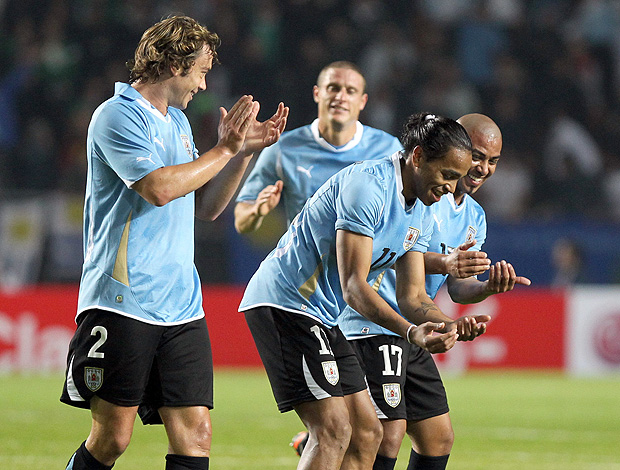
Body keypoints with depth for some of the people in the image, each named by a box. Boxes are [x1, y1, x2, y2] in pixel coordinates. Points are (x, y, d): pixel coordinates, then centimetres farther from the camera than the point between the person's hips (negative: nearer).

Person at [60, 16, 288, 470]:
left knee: (195, 434, -3)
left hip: (182, 308, 7)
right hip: (122, 301, -7)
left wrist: (246, 150, 12)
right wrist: (226, 150, -10)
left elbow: (206, 206, 24)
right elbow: (159, 186, -20)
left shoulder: (178, 122, 19)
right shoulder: (118, 116, -7)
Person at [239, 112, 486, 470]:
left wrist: (449, 326, -14)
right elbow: (353, 286, -25)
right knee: (333, 431, -19)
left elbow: (413, 296, 7)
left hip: (322, 317, 10)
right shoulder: (367, 185, -21)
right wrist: (411, 332, -37)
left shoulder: (422, 215, 9)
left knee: (367, 433, 5)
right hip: (282, 303, -10)